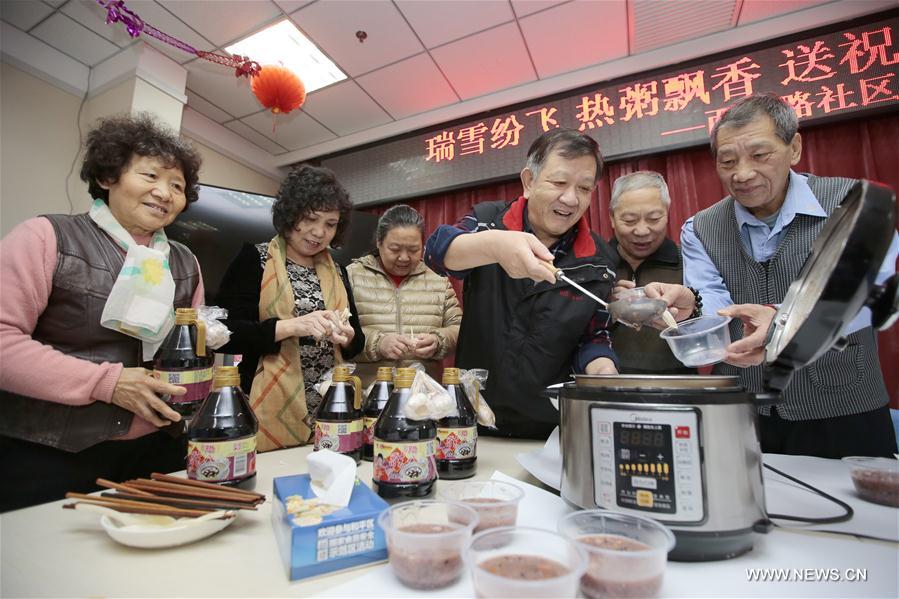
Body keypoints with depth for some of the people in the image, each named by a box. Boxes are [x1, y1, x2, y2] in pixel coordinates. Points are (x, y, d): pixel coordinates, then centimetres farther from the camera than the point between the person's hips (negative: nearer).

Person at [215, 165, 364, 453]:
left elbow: (357, 341, 12)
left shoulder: (336, 272, 11)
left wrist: (346, 336, -9)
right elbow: (226, 332, -10)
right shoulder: (254, 260, -2)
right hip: (269, 413, -4)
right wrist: (290, 326, -22)